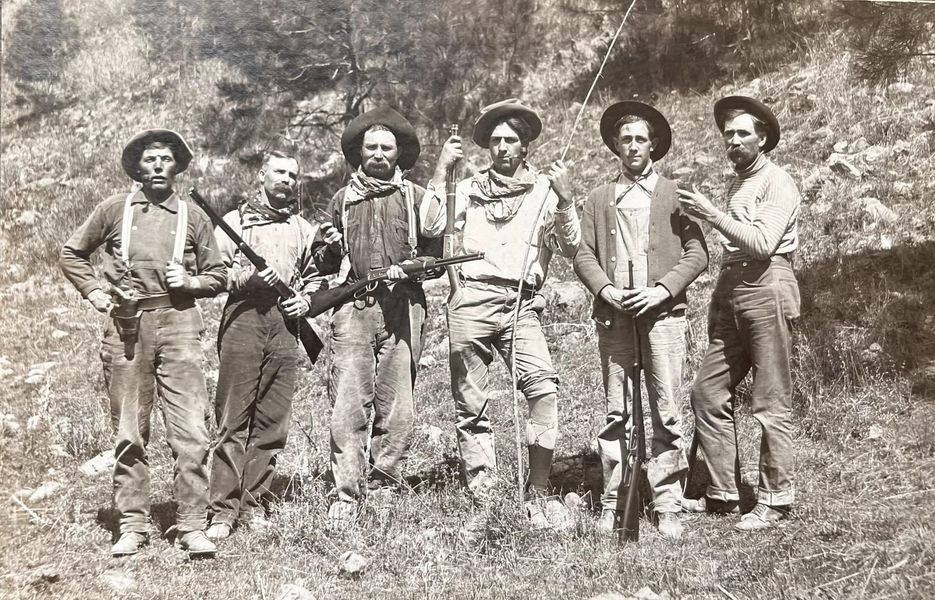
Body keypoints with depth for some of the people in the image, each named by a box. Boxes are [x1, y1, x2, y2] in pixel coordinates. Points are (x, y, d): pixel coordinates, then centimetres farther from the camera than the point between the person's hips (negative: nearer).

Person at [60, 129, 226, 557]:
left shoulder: (192, 216, 10)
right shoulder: (114, 210, 9)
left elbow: (218, 277, 14)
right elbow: (71, 253, 19)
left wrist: (190, 281, -5)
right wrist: (93, 291, 6)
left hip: (178, 325, 0)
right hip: (125, 328, 1)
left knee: (190, 432, -8)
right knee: (129, 433, 6)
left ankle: (192, 526, -1)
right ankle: (132, 525, 15)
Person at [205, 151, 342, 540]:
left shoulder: (305, 228, 22)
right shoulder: (235, 221, 11)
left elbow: (315, 278, 25)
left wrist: (307, 300, 5)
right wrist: (247, 279, -13)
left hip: (286, 325, 4)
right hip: (243, 321, -3)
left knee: (273, 422, 3)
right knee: (233, 420, -6)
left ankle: (255, 504, 11)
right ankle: (223, 510, -3)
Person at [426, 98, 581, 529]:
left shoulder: (545, 190, 14)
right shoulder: (469, 188, 17)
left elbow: (570, 248, 6)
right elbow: (433, 226, 2)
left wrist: (565, 199, -7)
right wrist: (441, 170, 1)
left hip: (521, 305, -1)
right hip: (472, 300, 1)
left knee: (544, 388, -22)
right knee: (470, 404, 1)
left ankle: (538, 494, -15)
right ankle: (481, 500, 9)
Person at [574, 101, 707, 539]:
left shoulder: (675, 194, 9)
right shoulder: (599, 199, 16)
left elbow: (697, 253, 3)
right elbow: (583, 254, 10)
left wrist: (661, 291, -9)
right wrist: (607, 291, -7)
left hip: (662, 313, -1)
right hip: (613, 315, 2)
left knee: (666, 413, -3)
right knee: (616, 413, 2)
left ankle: (667, 507, 3)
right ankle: (612, 503, 8)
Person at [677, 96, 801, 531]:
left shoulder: (777, 183, -5)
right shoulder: (737, 183, 20)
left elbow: (762, 243, -18)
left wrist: (712, 214, -16)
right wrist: (718, 303, 16)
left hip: (767, 291, -8)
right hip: (731, 292, 8)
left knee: (771, 404, -3)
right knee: (707, 393, 6)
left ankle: (775, 499, 5)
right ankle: (722, 493, 15)